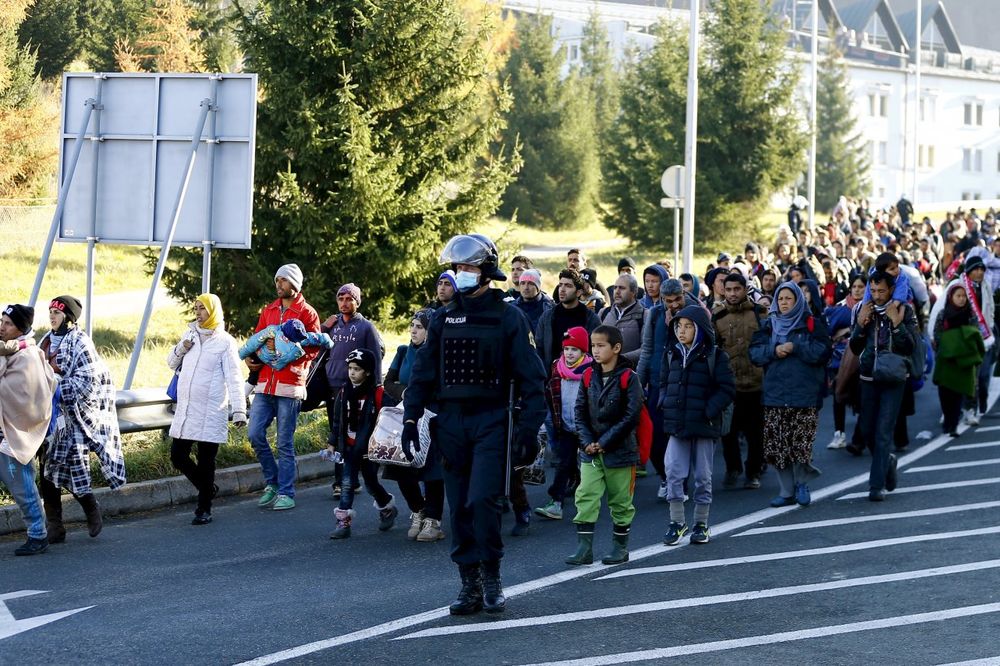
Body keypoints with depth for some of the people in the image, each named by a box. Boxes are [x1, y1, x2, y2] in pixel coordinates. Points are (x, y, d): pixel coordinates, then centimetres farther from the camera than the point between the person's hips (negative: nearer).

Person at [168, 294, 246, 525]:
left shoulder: (225, 341, -4)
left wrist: (239, 410, -17)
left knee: (206, 462, 0)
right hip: (185, 410, 6)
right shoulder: (190, 334, 12)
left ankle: (204, 509, 10)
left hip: (210, 412, -6)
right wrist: (180, 350, 0)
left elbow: (234, 378, -9)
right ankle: (207, 488, 28)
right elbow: (171, 363, 23)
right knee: (178, 457, 6)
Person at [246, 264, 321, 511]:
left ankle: (286, 493, 6)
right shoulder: (269, 311, 17)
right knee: (254, 434, -3)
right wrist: (250, 357, 1)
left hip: (290, 383, -5)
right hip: (265, 384, 5)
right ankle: (272, 483, 15)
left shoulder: (307, 313, 1)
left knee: (285, 442, -2)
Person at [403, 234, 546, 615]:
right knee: (459, 508, 4)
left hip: (491, 422, -4)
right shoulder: (443, 320, 11)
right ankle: (470, 585, 11)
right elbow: (423, 372, 13)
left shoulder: (508, 319, -1)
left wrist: (528, 429, -9)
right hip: (451, 423, 4)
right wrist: (411, 418, 3)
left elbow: (531, 378, -3)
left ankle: (491, 578, -1)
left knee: (482, 500, -15)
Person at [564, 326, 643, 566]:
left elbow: (632, 416, -13)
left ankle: (620, 547, 19)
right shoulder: (589, 376, 5)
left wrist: (605, 442, -14)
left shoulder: (628, 378, -10)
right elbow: (580, 411, 7)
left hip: (619, 450, -4)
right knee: (585, 497, -5)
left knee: (620, 501, 7)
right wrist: (587, 441, -7)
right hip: (591, 451, 4)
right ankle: (584, 548, -5)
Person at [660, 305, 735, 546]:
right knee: (673, 474, -5)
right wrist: (664, 405, 2)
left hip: (704, 427, -3)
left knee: (703, 477, 6)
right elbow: (664, 384, 20)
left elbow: (727, 389, -6)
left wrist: (709, 411, -14)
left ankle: (701, 524, 18)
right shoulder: (672, 356, 9)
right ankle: (677, 522, 7)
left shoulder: (714, 357, -5)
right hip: (676, 426, 3)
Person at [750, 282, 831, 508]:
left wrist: (795, 348, -13)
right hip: (775, 395, 3)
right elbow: (754, 353, 6)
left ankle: (801, 483, 14)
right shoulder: (768, 325, 14)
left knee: (801, 444, -9)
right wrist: (774, 351, -11)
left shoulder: (812, 325, 4)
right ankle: (786, 491, 8)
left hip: (804, 395, -3)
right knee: (778, 446, 0)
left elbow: (822, 352, -7)